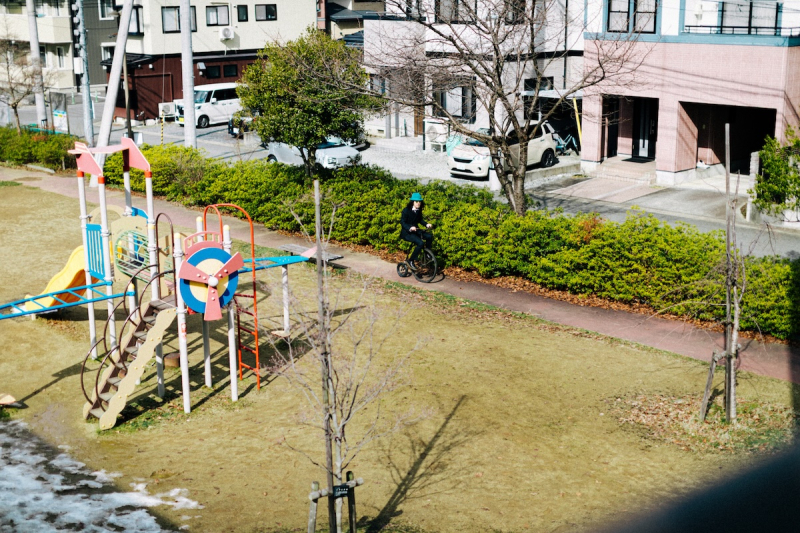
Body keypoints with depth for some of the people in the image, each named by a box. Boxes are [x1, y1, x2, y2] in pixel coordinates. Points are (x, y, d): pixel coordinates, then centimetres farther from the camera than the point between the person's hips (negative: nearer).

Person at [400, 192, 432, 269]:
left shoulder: (419, 210, 2)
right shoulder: (406, 210, -16)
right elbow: (402, 222, -17)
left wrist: (426, 224, -4)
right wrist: (410, 228, -34)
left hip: (415, 230, 7)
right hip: (406, 232, -7)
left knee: (430, 237, -14)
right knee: (420, 243, -28)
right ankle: (411, 261, -13)